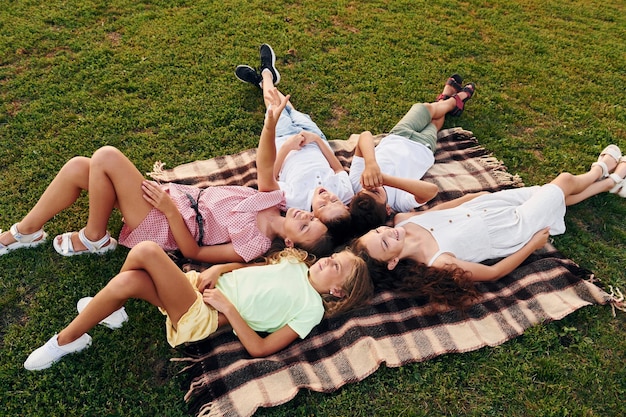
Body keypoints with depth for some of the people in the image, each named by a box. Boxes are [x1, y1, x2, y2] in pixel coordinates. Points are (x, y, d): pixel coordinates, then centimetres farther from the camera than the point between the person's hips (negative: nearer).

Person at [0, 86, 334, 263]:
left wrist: (171, 211, -22)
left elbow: (194, 253, -16)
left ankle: (94, 239, 1)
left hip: (163, 227, -7)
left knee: (106, 156, -23)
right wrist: (270, 128, -24)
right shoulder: (275, 199, -4)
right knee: (79, 167, -4)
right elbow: (264, 163, -6)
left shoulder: (255, 245, -21)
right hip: (175, 197, 7)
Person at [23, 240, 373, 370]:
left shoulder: (311, 309, -8)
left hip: (204, 316, -6)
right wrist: (217, 270, 1)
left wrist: (228, 306, -16)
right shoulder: (298, 262, 12)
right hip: (204, 286, 6)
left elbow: (260, 349, -13)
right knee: (127, 282, -24)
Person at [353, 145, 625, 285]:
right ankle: (602, 168, 48)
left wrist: (474, 196, 7)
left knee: (558, 197, 22)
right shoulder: (438, 263, -37)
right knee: (565, 181, 12)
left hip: (490, 204, 5)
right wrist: (533, 244, -14)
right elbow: (494, 273, -23)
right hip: (517, 228, -5)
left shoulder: (402, 221, -20)